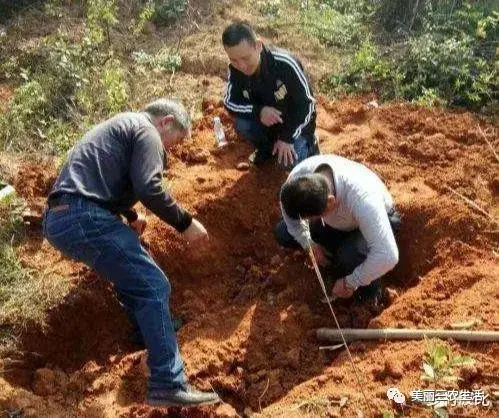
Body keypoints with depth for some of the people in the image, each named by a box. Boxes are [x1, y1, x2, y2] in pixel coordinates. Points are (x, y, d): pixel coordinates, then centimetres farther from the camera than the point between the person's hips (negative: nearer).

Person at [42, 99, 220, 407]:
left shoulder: (122, 126, 29)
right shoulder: (146, 131, -1)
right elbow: (148, 188, -16)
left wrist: (131, 216, 49)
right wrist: (186, 223, -5)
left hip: (59, 217, 11)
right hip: (84, 218, -11)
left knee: (135, 272, 28)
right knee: (153, 286, -10)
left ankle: (156, 330, 41)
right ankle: (168, 384, -12)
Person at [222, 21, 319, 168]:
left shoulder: (285, 64, -33)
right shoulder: (235, 69, -20)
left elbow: (306, 103, -24)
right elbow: (230, 102, -11)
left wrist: (286, 138, -24)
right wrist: (259, 111, -30)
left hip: (295, 123, -4)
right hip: (265, 120, 4)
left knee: (291, 162, -23)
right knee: (241, 124, -24)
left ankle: (308, 143, 12)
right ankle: (266, 147, 8)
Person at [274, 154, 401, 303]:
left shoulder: (362, 198, -46)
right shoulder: (299, 174, -31)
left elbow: (388, 256, -46)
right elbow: (289, 207, -7)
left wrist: (350, 283, -32)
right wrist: (309, 244, -15)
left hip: (376, 221, -5)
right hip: (337, 221, 5)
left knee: (351, 256, -35)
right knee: (282, 232, -8)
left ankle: (370, 294, -1)